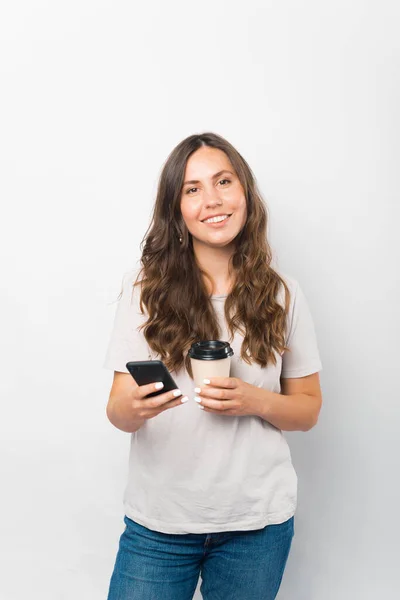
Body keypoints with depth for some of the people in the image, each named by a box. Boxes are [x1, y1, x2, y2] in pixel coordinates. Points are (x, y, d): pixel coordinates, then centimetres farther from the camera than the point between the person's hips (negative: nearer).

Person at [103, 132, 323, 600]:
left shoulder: (282, 295, -1)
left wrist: (255, 401, -15)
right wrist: (132, 408, -26)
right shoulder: (145, 286, -4)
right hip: (158, 519, 0)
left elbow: (308, 408, 5)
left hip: (258, 520, 1)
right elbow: (117, 410, -4)